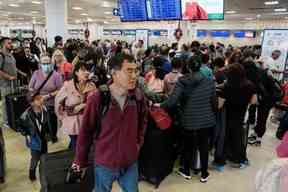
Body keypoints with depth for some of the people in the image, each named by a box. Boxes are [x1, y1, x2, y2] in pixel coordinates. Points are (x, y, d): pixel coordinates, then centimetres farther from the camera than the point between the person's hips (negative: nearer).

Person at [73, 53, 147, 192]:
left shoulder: (138, 96, -9)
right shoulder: (97, 98, -20)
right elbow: (86, 131, -10)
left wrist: (138, 142, 5)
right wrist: (80, 160, -2)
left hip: (131, 162, 3)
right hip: (104, 163, -2)